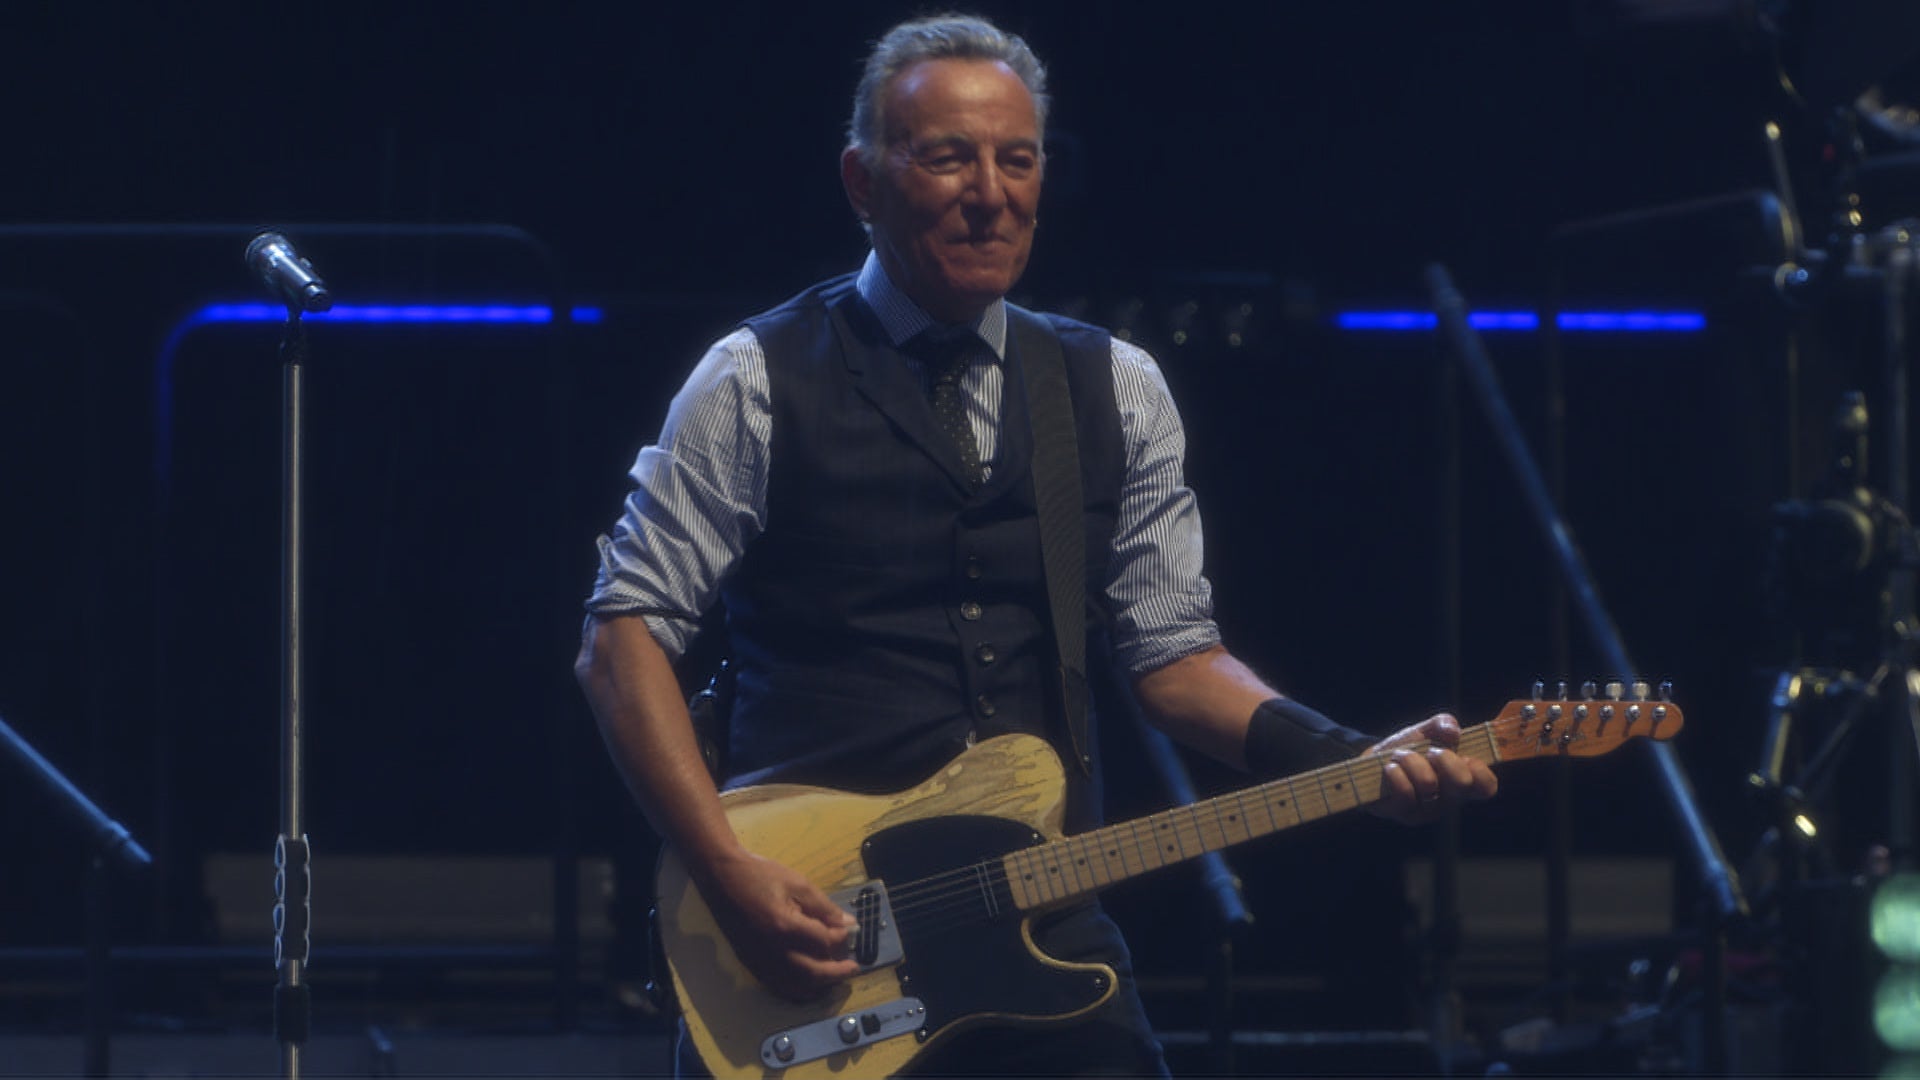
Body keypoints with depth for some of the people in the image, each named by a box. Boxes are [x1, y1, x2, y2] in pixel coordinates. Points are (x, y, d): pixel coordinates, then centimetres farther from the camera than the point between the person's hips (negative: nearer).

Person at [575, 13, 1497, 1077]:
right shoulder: (760, 382, -1)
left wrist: (1355, 761, -6)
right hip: (814, 949, -3)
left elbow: (1170, 653, 11)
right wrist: (727, 871, -15)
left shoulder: (1117, 391, 11)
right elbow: (624, 637, -4)